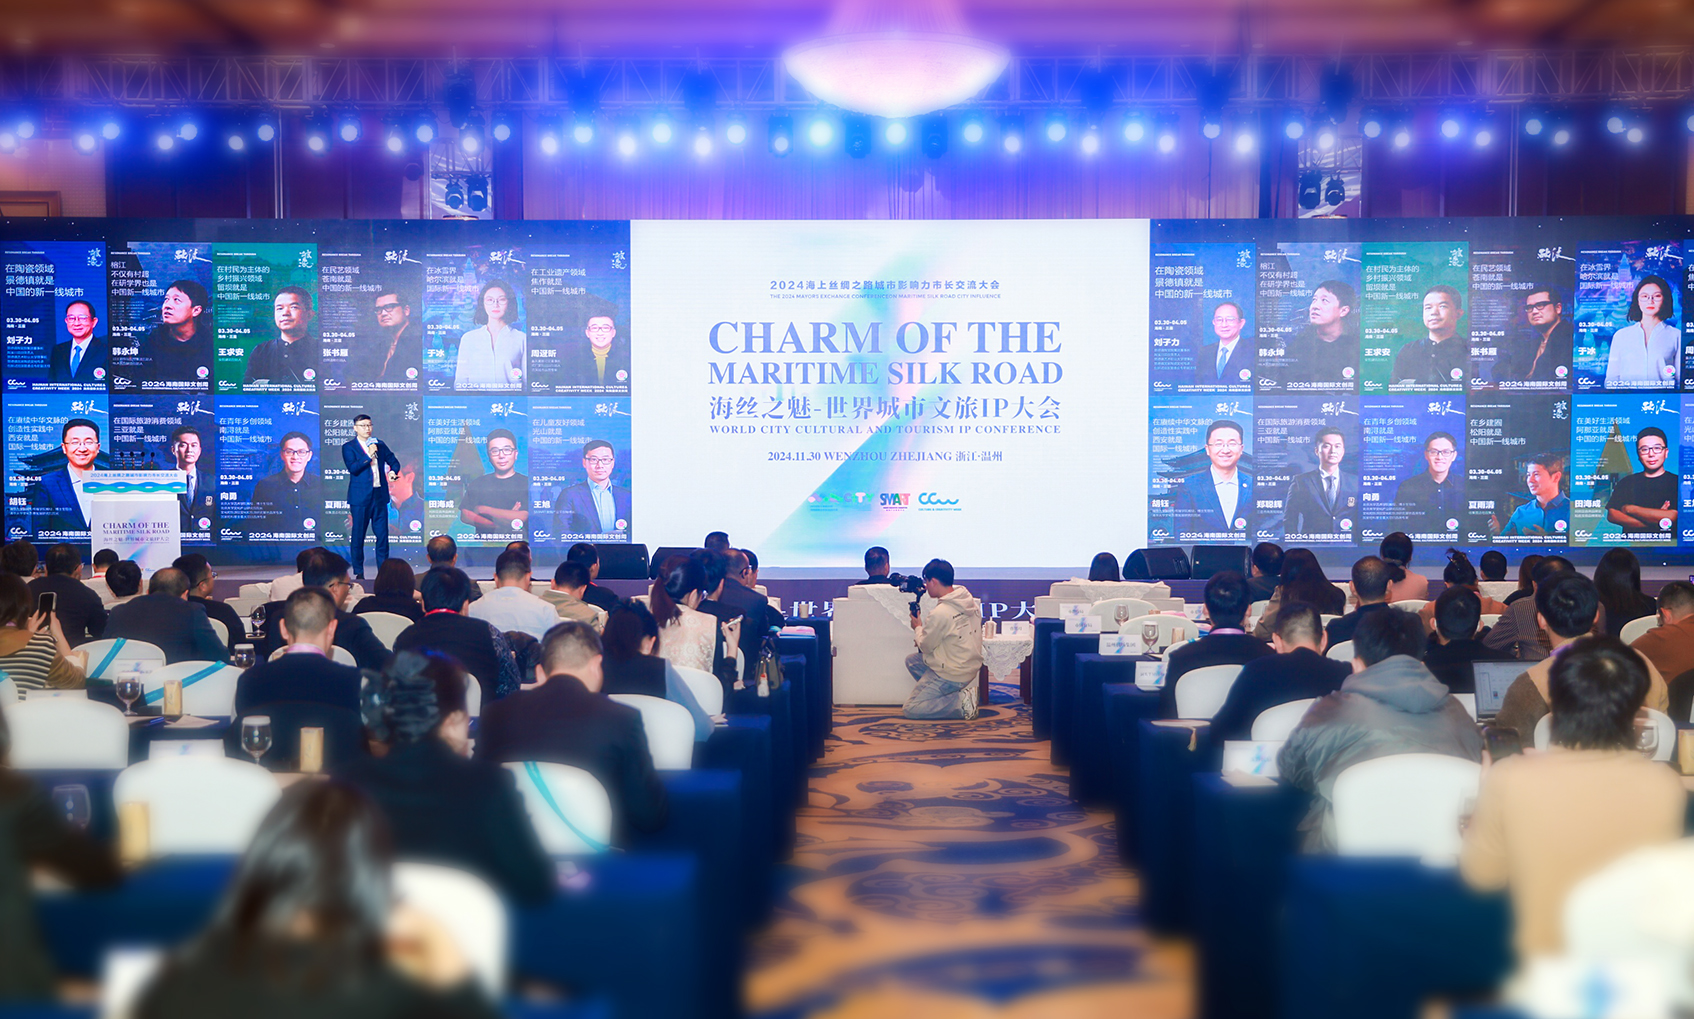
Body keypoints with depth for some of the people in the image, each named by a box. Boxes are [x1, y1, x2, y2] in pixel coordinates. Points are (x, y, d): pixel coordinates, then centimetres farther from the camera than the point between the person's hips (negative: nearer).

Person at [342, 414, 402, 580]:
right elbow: (352, 468, -12)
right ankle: (358, 572, 7)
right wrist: (368, 455, -18)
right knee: (358, 535, 1)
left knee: (382, 534, 3)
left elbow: (393, 460, 22)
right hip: (360, 497, -4)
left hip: (379, 496, 4)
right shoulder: (348, 447, 0)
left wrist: (393, 471, 1)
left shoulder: (380, 445, 13)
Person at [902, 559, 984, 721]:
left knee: (910, 709, -1)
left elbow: (925, 647, -12)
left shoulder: (940, 613, -25)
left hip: (951, 675, -9)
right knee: (911, 660, 23)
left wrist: (918, 627, 7)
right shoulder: (970, 601, 1)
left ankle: (961, 702, -11)